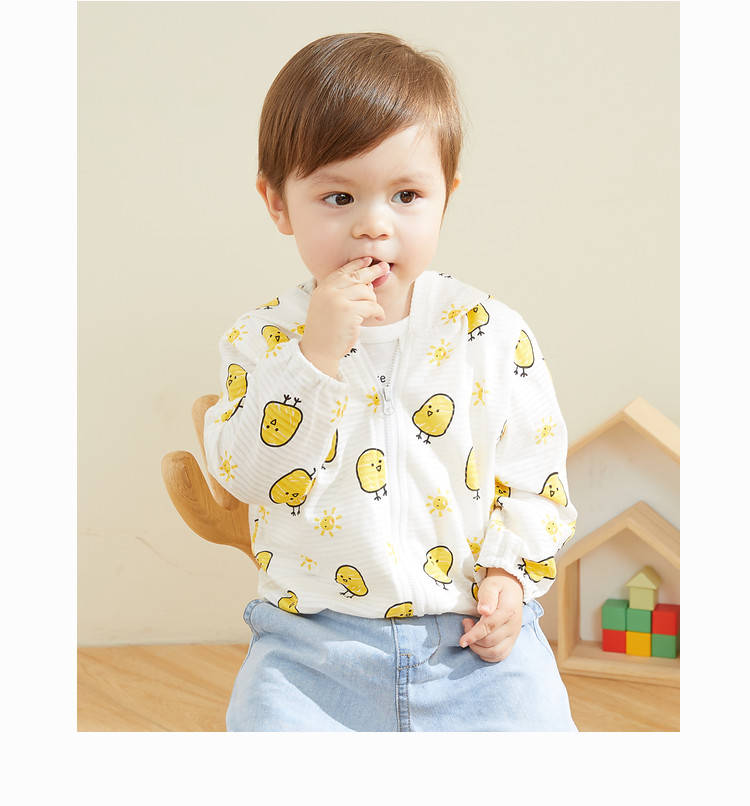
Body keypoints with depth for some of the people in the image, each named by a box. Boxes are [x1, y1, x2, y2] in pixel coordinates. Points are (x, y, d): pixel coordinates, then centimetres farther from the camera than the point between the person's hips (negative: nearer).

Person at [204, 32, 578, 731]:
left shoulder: (492, 334, 1)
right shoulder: (261, 339, 2)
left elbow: (537, 473, 8)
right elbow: (245, 474, -11)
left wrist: (511, 571, -7)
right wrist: (316, 352, -19)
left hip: (475, 645, 1)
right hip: (310, 654, 0)